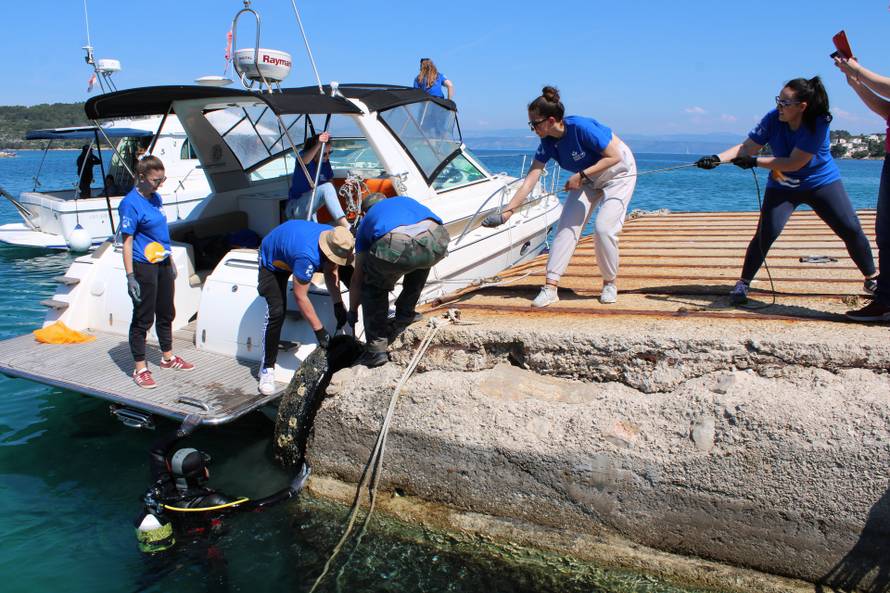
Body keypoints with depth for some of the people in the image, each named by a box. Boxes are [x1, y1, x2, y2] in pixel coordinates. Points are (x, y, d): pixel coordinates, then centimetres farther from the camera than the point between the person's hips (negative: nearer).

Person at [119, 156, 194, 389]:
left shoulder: (156, 198, 9)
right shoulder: (131, 203, -15)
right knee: (143, 318, 1)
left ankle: (168, 357, 35)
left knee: (166, 314, 19)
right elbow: (127, 241, -17)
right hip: (143, 266, -8)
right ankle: (140, 369, 11)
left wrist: (171, 262, 20)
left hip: (162, 263, 8)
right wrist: (130, 276, -21)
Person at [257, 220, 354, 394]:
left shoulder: (335, 239, -24)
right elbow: (300, 296, -38)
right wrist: (319, 331, -33)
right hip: (272, 261, -7)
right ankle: (267, 368, -10)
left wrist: (338, 305, -15)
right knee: (276, 311, -23)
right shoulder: (307, 257, -45)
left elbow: (331, 272, -8)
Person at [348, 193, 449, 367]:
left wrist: (352, 311, 52)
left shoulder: (366, 221, 35)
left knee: (374, 288, 26)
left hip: (395, 248, -2)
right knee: (421, 263, 39)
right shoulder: (405, 200, 43)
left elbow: (357, 278, 38)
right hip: (436, 242, 3)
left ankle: (376, 349, 20)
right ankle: (405, 315, 41)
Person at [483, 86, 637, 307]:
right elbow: (530, 180, -14)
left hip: (618, 174, -6)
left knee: (604, 228, -19)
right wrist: (507, 212, -19)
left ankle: (610, 283, 5)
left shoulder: (581, 127, -33)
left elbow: (614, 157, -27)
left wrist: (581, 175, -29)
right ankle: (550, 286, -9)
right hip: (588, 179, 6)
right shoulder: (548, 143, -14)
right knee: (567, 225, -7)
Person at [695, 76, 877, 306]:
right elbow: (747, 147, -17)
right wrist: (718, 158, -33)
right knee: (766, 233, -16)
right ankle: (743, 283, -4)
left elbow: (794, 163, -28)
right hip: (782, 186, 1)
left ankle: (872, 278, 18)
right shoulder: (773, 118, -17)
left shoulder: (819, 124, -25)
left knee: (851, 230, -3)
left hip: (821, 182, -1)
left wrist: (754, 161, -29)